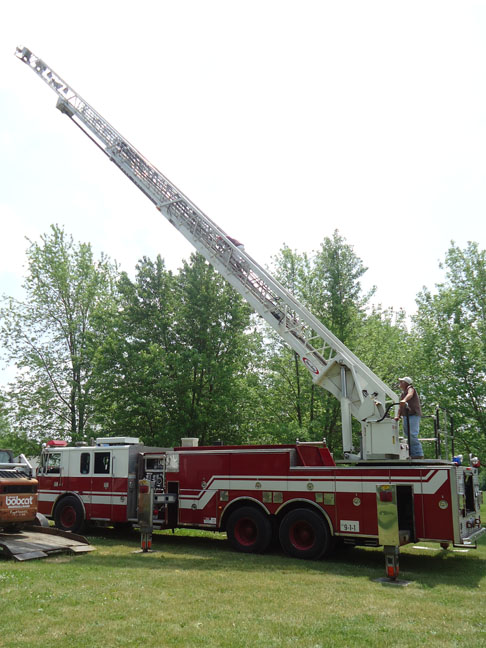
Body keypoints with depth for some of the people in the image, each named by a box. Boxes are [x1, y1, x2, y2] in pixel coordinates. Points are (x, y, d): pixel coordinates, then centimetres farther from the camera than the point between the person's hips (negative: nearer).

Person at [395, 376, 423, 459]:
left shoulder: (410, 388, 0)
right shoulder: (402, 393, 25)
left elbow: (410, 394, -24)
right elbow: (401, 406, 27)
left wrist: (404, 400, -44)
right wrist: (398, 416, 15)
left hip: (413, 415, -9)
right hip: (406, 416, 9)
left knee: (412, 435, -18)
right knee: (409, 435, 6)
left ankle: (418, 454, -17)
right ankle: (413, 455, 9)